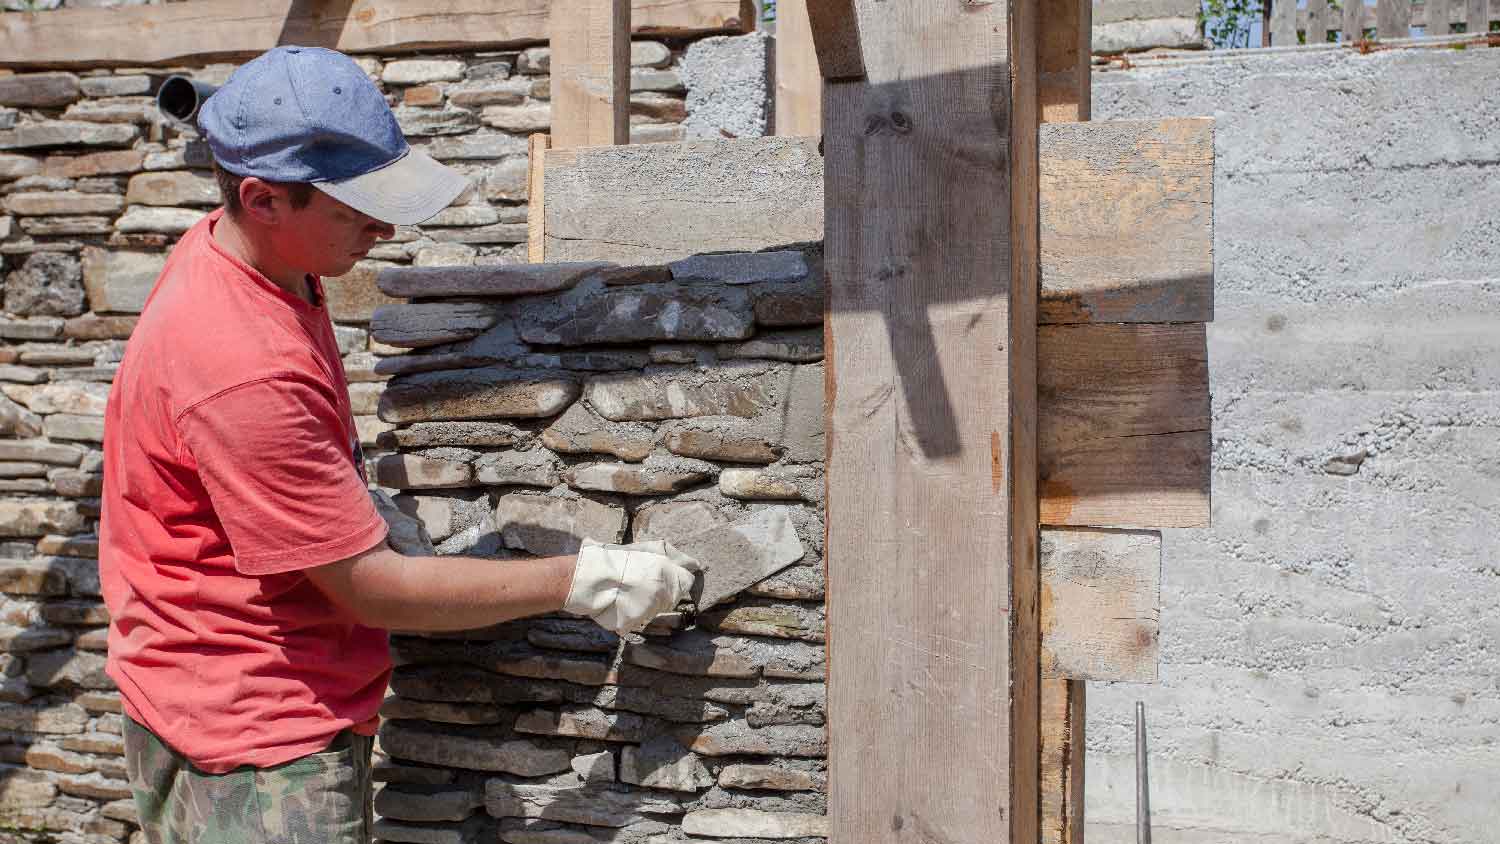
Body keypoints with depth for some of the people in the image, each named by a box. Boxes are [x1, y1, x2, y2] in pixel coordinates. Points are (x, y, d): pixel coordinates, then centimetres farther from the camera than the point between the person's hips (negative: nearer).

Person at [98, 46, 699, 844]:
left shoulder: (223, 247, -1)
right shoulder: (243, 372, -30)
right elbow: (372, 587, -23)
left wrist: (364, 505, 9)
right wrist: (580, 580, -17)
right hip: (250, 747, -9)